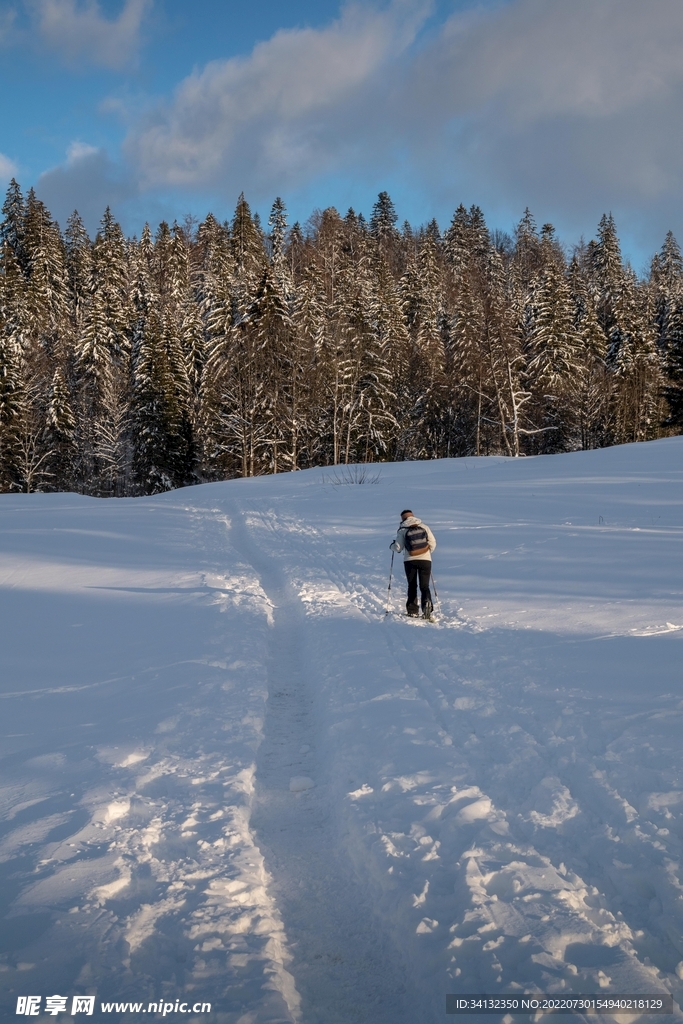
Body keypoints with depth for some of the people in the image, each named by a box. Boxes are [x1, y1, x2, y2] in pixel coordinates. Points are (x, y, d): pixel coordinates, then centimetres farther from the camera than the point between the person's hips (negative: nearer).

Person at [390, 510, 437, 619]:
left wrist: (392, 545, 20)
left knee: (412, 586, 14)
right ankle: (427, 602, -25)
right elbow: (432, 543, 3)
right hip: (425, 560, 0)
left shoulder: (402, 530, -1)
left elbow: (398, 548, -2)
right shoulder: (424, 526, 4)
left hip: (410, 561, 0)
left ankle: (413, 610, 13)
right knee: (424, 586, 3)